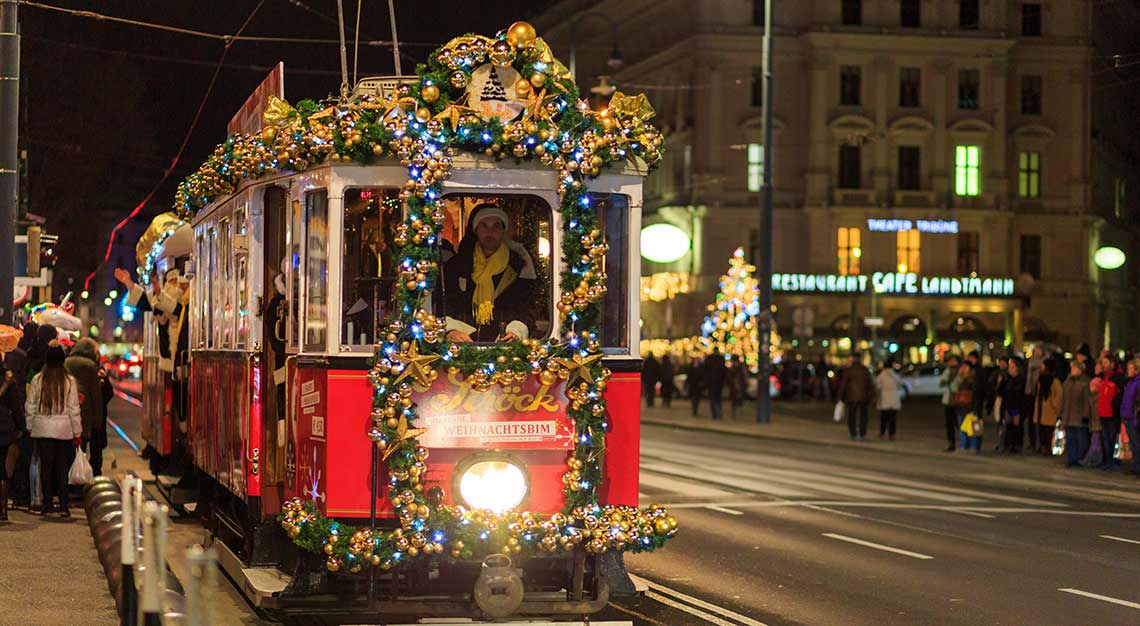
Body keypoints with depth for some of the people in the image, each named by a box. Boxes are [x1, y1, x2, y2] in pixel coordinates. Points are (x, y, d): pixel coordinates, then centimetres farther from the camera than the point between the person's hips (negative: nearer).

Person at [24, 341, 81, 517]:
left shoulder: (37, 380, -4)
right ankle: (63, 505, 4)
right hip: (64, 430, -1)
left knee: (46, 466, 8)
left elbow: (30, 407, 2)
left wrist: (30, 427, 14)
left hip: (42, 430, 1)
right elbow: (74, 409, -3)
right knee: (62, 468, 6)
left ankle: (46, 503, 8)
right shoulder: (69, 381, -7)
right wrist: (78, 433, 4)